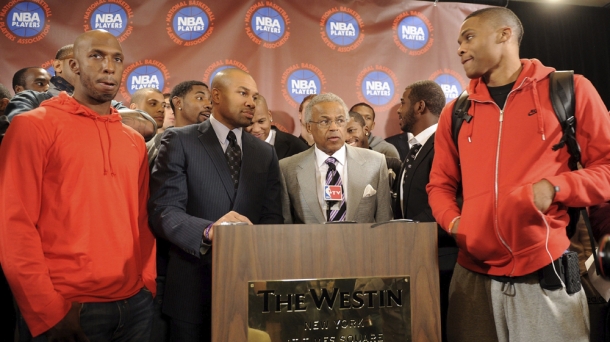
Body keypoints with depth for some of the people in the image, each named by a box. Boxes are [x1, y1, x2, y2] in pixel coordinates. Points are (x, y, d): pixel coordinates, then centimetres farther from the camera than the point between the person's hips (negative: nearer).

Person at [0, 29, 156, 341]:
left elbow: (142, 219, 12)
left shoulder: (134, 140, 11)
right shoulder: (33, 126, -5)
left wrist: (147, 285, 2)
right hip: (66, 311, -5)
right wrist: (48, 312, -12)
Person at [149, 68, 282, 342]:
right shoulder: (179, 141, -3)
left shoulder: (265, 153, 10)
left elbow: (272, 218, 6)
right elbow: (163, 210, -13)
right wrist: (208, 230, -31)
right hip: (193, 284, -3)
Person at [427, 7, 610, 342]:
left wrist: (554, 187, -15)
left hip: (545, 275, -3)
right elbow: (440, 184, 16)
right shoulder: (455, 113, 11)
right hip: (473, 275, 3)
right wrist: (454, 223, -2)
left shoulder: (569, 90, 1)